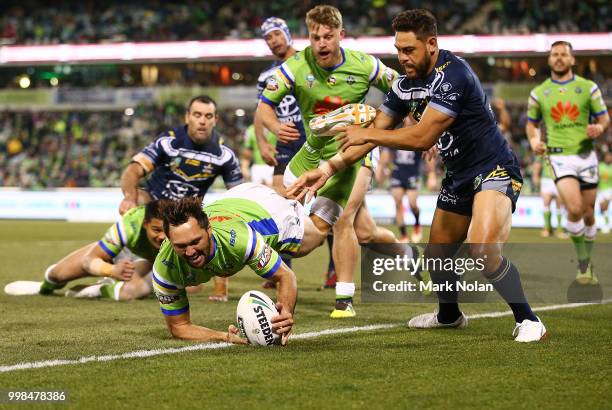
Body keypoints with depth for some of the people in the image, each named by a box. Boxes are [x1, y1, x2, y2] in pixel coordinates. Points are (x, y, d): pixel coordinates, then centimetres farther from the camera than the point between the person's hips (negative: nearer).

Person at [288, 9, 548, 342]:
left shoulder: (453, 74, -23)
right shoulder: (406, 85, 4)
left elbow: (422, 138, -27)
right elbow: (374, 133, 11)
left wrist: (368, 134, -15)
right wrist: (328, 168, 3)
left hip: (493, 170, -9)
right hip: (458, 178, 9)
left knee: (482, 251, -30)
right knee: (436, 255, 18)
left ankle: (528, 321, -15)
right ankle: (449, 315, 46)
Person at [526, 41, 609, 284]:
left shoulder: (588, 87, 5)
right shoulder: (539, 93, 7)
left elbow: (604, 118, 8)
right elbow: (532, 123, 18)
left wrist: (599, 129, -15)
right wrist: (534, 140, -3)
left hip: (586, 155, 2)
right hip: (560, 157, -2)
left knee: (588, 213, 8)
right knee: (575, 209, -20)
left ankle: (587, 263, 27)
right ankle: (582, 262, -5)